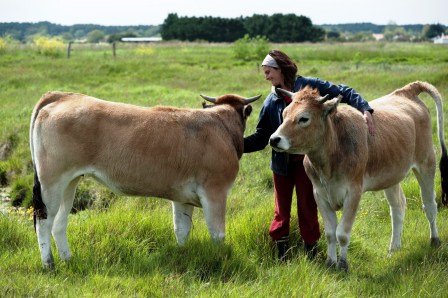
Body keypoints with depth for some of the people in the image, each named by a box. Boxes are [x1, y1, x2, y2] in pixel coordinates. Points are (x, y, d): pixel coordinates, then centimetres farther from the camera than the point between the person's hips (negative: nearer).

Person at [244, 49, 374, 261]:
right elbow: (260, 138, 5)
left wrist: (365, 110, -24)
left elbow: (344, 93, -9)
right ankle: (281, 257, 18)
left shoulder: (310, 86, -7)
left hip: (307, 159, -3)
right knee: (282, 210, 8)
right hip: (282, 162, 3)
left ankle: (310, 252, 17)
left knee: (307, 208, 3)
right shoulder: (271, 102, 4)